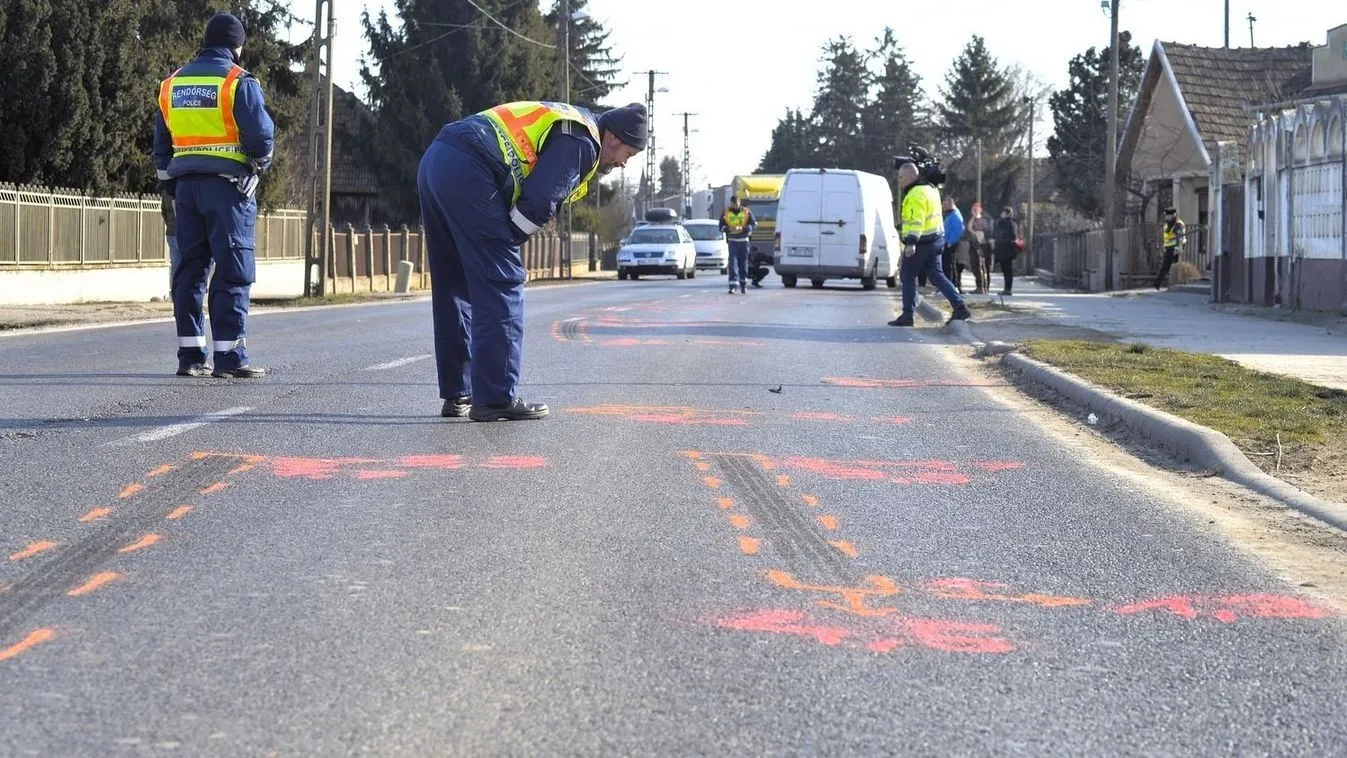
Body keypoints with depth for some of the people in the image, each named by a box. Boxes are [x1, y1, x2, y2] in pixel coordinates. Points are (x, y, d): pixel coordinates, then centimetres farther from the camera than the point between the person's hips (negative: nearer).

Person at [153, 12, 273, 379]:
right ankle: (229, 355, -7)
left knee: (189, 270, 9)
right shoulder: (238, 82, -7)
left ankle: (190, 355, 9)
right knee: (232, 272, -4)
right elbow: (261, 135, -12)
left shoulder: (172, 84, 13)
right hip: (228, 186, -6)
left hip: (186, 187, 6)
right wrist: (259, 165, 9)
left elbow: (161, 144, 15)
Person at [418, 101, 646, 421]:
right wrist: (507, 242, 4)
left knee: (455, 287, 16)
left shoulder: (564, 122, 28)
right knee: (501, 285, -5)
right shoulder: (582, 142, -3)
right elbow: (537, 203, -10)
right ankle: (495, 398, -6)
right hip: (467, 172, -10)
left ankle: (456, 395, 20)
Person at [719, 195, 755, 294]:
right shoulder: (726, 213, 3)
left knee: (743, 262, 6)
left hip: (743, 240, 1)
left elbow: (754, 224, -1)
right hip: (732, 240, -1)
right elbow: (721, 226, 3)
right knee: (733, 262, -11)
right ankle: (732, 285, -16)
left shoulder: (746, 212, 2)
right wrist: (729, 229, -18)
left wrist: (743, 229, -17)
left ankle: (743, 284, 21)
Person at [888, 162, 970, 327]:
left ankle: (907, 315, 5)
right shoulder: (930, 188, 15)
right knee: (936, 275, 11)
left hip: (921, 243, -9)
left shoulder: (916, 194, -18)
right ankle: (959, 306, 1)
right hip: (936, 239, 10)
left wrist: (911, 242, -37)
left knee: (907, 276, 2)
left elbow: (916, 220, -29)